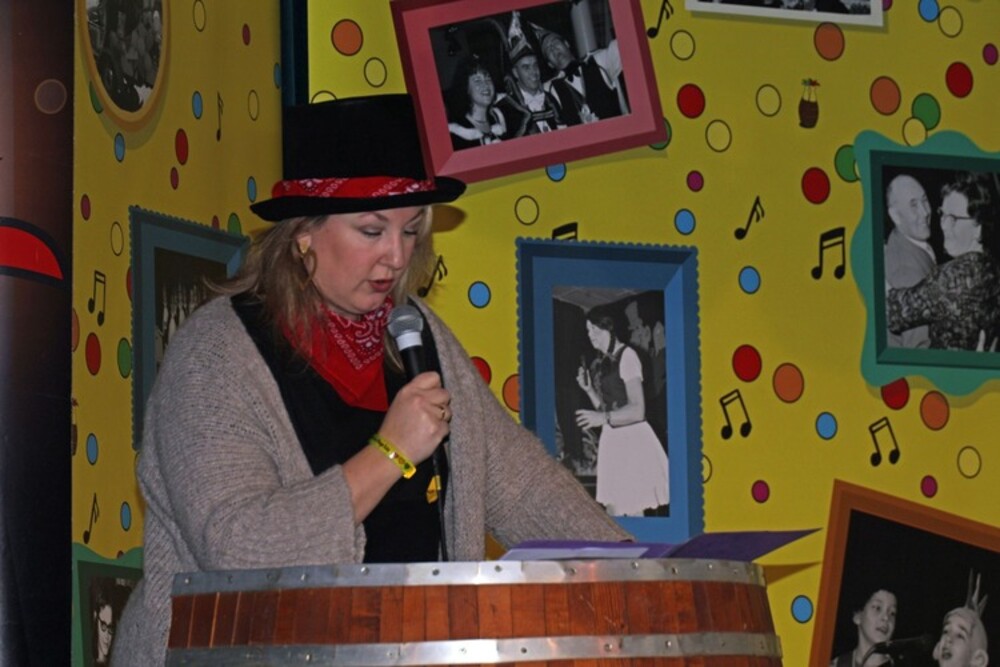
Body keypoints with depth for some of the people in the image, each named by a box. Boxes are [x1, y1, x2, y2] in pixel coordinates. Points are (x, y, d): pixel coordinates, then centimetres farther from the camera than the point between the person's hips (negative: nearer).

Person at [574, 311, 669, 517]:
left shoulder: (626, 356, -12)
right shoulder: (599, 364, 13)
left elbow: (637, 410, -15)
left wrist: (603, 418, -24)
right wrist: (588, 389, 5)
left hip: (632, 439, -8)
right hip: (611, 439, 8)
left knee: (633, 510, -7)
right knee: (612, 510, 9)